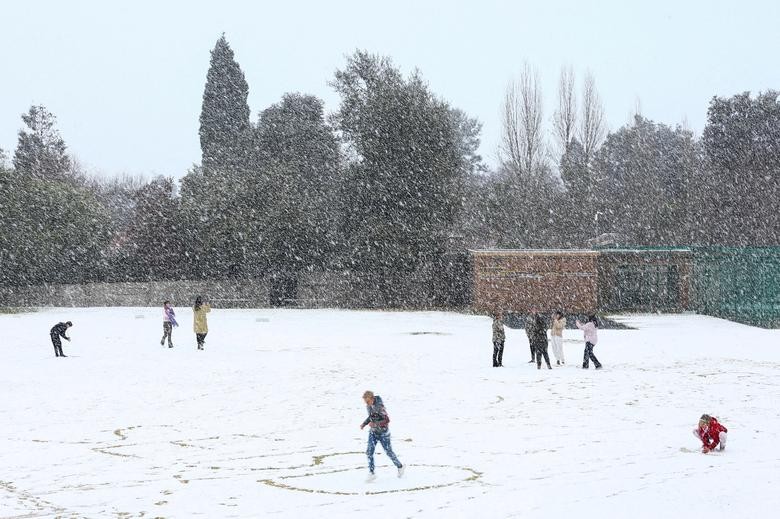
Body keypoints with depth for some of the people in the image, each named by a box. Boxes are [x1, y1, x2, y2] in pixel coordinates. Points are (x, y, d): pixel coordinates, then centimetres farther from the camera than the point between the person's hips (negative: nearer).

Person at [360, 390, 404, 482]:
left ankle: (400, 467, 32)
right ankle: (371, 473, -1)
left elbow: (387, 420, -28)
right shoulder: (368, 406, -2)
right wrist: (364, 423, 3)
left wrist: (375, 424, -31)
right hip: (373, 433, 6)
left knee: (389, 452, 9)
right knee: (369, 452, -7)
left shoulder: (380, 407, -26)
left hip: (383, 433, -6)